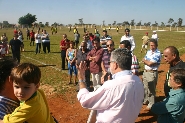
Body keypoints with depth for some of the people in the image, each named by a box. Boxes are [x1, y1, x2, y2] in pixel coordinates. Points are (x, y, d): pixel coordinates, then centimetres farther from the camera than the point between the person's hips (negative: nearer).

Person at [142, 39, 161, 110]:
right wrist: (148, 62, -14)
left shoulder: (157, 53, -16)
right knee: (145, 87, 20)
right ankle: (146, 100, 37)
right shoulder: (148, 52, 9)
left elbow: (150, 63, -20)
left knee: (151, 89, 1)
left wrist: (145, 60, -2)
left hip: (152, 73, -8)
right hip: (145, 71, 8)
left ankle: (151, 105, 12)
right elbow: (144, 61, 5)